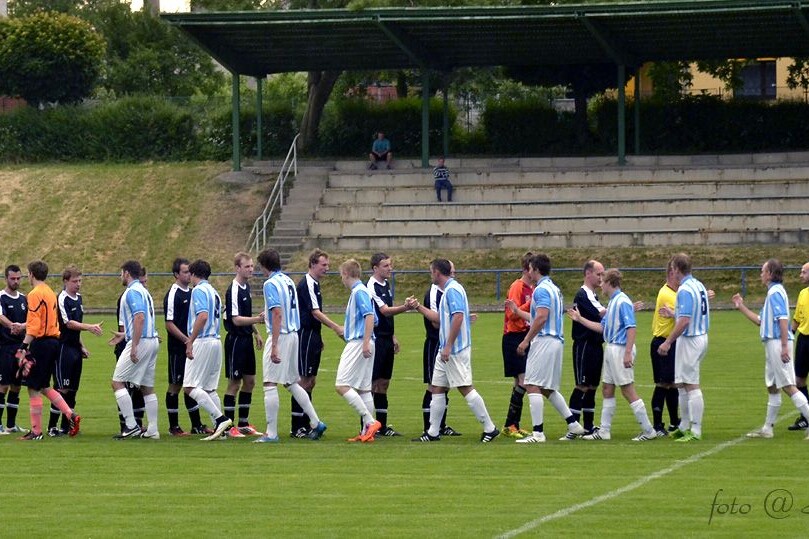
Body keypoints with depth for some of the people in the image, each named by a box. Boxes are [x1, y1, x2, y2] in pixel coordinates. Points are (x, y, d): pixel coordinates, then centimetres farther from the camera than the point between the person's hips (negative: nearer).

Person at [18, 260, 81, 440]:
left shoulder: (35, 294, -12)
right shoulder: (50, 293, 15)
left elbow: (34, 326, -19)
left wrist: (23, 347, -20)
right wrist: (22, 326, 32)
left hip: (41, 343, -9)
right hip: (53, 342, 9)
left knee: (33, 388, -2)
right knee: (44, 386, 17)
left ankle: (36, 431, 0)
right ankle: (71, 415, 5)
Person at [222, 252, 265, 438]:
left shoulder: (246, 287, 11)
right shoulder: (234, 290, -17)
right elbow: (236, 319, -23)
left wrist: (256, 333, 24)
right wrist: (258, 319, -33)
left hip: (247, 340, 9)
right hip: (236, 340, -9)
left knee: (249, 381, 11)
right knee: (234, 383, -4)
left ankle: (243, 424, 18)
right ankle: (229, 426, 1)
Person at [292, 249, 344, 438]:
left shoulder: (314, 284, 15)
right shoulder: (306, 284, -15)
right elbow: (315, 312, -21)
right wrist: (336, 328, -26)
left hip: (312, 338, 10)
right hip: (305, 336, -10)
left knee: (310, 381, 10)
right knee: (304, 381, -8)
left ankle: (305, 425, 14)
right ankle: (297, 428, -6)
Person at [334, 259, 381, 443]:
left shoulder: (359, 292, -12)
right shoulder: (358, 291, 17)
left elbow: (370, 316, -22)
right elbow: (371, 318, 22)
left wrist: (366, 343, -26)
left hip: (358, 343, -10)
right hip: (361, 343, 10)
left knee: (341, 386, -12)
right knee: (363, 388, 10)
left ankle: (370, 421, -16)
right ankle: (367, 431, 10)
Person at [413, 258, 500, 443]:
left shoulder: (453, 290, -15)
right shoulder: (448, 290, 17)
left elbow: (458, 317, -25)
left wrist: (448, 346, -25)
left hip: (455, 350, -11)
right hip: (446, 351, 11)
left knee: (465, 388, -10)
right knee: (437, 388, 10)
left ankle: (489, 428, -6)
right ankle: (433, 432, 12)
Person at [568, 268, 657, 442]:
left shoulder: (623, 302, -15)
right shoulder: (612, 302, 15)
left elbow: (632, 328, -21)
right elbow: (602, 327, 21)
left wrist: (628, 353, -27)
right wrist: (580, 319, 24)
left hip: (621, 349, -10)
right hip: (611, 349, 10)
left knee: (628, 391, -8)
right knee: (607, 389, 12)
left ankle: (648, 431, -4)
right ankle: (604, 431, 17)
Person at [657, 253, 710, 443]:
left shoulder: (685, 290, -19)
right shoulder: (699, 286, 10)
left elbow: (684, 321, -25)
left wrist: (668, 342, -21)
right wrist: (673, 313, 28)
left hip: (689, 340, -10)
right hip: (701, 336, 10)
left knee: (691, 386, -6)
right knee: (682, 384, 17)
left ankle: (695, 431, -5)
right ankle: (684, 427, 24)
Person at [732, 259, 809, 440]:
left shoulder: (775, 292, -13)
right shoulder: (773, 292, 19)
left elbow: (783, 319, -22)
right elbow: (760, 321, 26)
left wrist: (784, 347, -27)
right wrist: (742, 307, 30)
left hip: (778, 343, -11)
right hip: (773, 344, 11)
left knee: (788, 386, -13)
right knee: (772, 388, 14)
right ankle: (767, 428, 20)